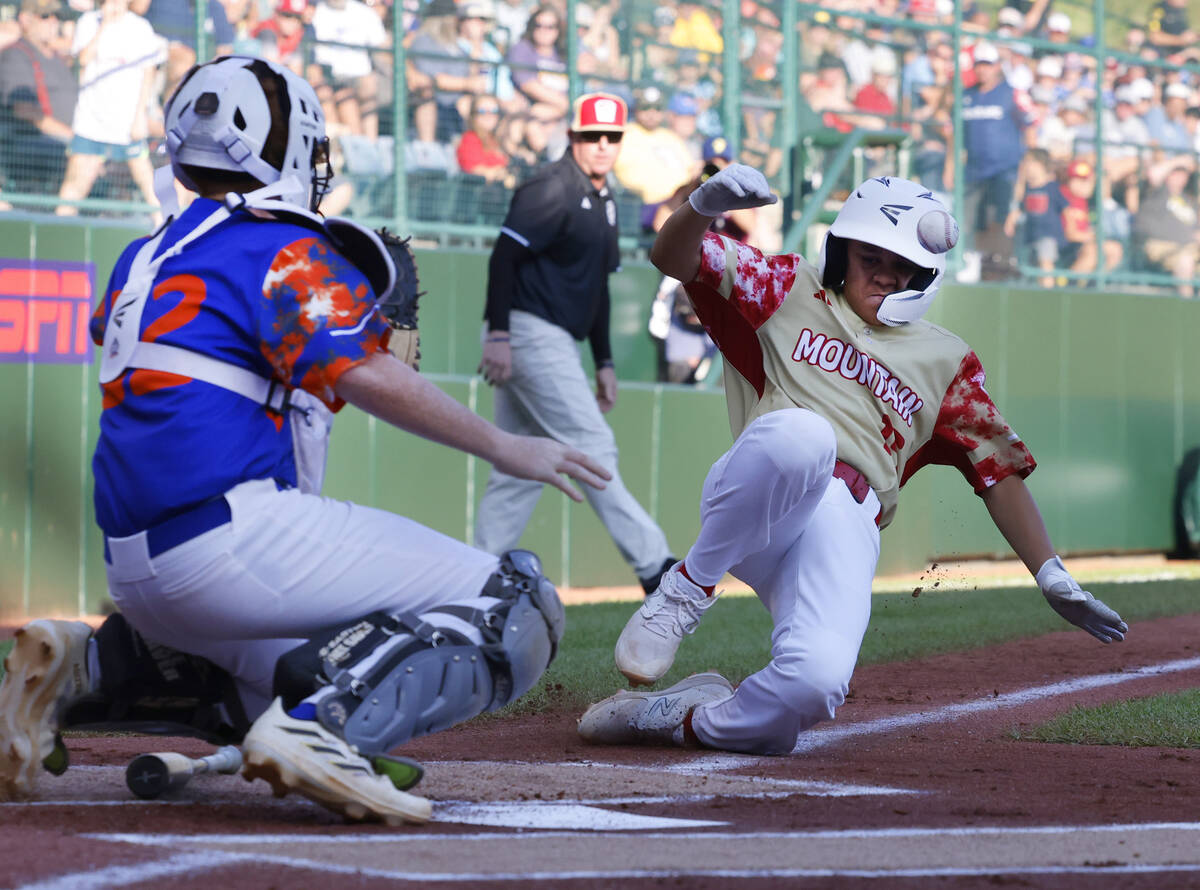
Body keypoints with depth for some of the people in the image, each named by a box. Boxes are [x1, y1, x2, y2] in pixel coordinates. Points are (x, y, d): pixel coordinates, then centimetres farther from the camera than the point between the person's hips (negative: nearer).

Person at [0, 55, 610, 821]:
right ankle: (325, 725, -28)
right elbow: (365, 375, -18)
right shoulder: (281, 249, -4)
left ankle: (89, 669, 11)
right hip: (235, 531, -9)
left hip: (135, 571, 9)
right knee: (518, 611, -9)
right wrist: (502, 447, -13)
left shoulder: (146, 257, 19)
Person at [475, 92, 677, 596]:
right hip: (530, 333, -10)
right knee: (591, 449, -8)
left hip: (554, 342, 10)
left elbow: (596, 287, 24)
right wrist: (498, 333, -25)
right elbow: (504, 255, -18)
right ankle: (653, 565, -7)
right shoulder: (551, 190, -10)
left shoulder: (603, 203, 19)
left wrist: (604, 362, 21)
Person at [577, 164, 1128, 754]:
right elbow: (673, 258, 10)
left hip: (849, 532, 2)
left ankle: (681, 719, -1)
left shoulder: (945, 362, 26)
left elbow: (999, 470, 22)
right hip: (754, 503, -1)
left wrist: (1052, 578, 11)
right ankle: (689, 587, -18)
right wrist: (705, 206, -14)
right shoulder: (792, 292, 22)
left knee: (816, 682, -30)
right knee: (803, 432, -40)